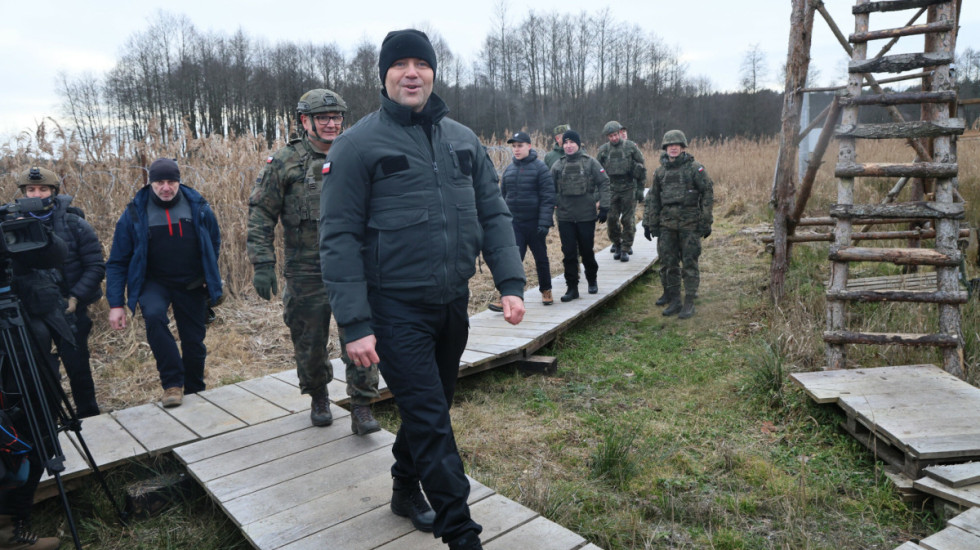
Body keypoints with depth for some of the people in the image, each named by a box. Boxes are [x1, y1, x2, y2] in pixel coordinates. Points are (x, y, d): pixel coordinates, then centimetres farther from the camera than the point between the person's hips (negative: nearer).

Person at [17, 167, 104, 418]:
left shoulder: (75, 225, -4)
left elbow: (96, 266, -6)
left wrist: (75, 298, -15)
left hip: (69, 310, -2)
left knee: (78, 367, 4)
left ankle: (89, 418, 21)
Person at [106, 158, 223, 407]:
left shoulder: (198, 207, -5)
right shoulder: (135, 214, -8)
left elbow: (214, 243, 12)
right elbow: (117, 262, -3)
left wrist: (210, 278, 11)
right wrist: (116, 304, -8)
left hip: (192, 285, 2)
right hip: (154, 283, -1)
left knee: (194, 342, 6)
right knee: (154, 315, -32)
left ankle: (194, 394, 27)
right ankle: (172, 384, -22)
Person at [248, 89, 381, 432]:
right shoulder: (284, 163, 0)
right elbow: (261, 215, -1)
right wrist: (262, 264, -8)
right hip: (307, 273, -1)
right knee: (310, 343, 11)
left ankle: (361, 409, 7)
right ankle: (318, 398, 35)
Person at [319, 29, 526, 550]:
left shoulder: (463, 139, 8)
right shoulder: (358, 144, -7)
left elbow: (493, 214, 8)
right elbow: (339, 237, -11)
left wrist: (510, 282, -3)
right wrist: (354, 323, -17)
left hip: (453, 303, 6)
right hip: (396, 308, -5)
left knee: (430, 409, 19)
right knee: (431, 423, -3)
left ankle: (406, 491, 43)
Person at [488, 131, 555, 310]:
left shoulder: (540, 167, -7)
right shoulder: (509, 169, 8)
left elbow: (548, 198, -11)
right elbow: (503, 196, 15)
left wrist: (544, 223, -17)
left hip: (534, 223, -3)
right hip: (514, 223, 3)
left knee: (541, 258, 12)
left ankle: (546, 290, 31)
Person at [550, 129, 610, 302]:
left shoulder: (590, 163, -1)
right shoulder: (558, 165, 5)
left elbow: (604, 183, -1)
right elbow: (551, 190, 8)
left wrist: (604, 207, -7)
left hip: (586, 216, -2)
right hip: (565, 217, 2)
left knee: (587, 251, 9)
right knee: (569, 253, 2)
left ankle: (592, 280, 32)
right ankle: (572, 287, 11)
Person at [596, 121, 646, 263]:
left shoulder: (631, 147, -1)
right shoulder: (603, 150, 5)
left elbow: (642, 169, 3)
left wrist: (640, 189, -1)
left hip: (629, 189, -2)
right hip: (611, 189, 2)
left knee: (628, 220, -1)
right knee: (612, 219, 0)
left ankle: (625, 249, 7)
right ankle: (617, 244, 20)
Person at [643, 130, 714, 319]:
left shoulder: (695, 168, -2)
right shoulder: (660, 171, 11)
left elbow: (708, 194, -2)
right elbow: (652, 199, 14)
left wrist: (706, 222, -6)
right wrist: (648, 223, 9)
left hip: (689, 224, -4)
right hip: (667, 224, 4)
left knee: (689, 263, -2)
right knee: (668, 263, 5)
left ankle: (689, 303, 5)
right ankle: (673, 300, 15)